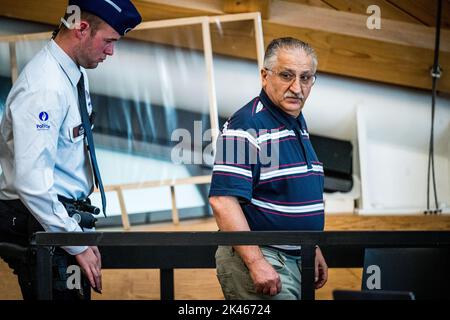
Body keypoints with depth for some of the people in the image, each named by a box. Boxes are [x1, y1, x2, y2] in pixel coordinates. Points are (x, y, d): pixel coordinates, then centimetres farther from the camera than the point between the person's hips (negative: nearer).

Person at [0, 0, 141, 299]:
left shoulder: (77, 73, 8)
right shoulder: (45, 88, -22)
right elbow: (30, 182, -26)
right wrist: (78, 245, -20)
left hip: (65, 217, 9)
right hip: (38, 224, -9)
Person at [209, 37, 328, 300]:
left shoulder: (299, 125, 14)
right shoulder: (247, 126, -15)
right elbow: (222, 200, -23)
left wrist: (314, 249, 21)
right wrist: (256, 262, -26)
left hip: (295, 259, 9)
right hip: (253, 258, -9)